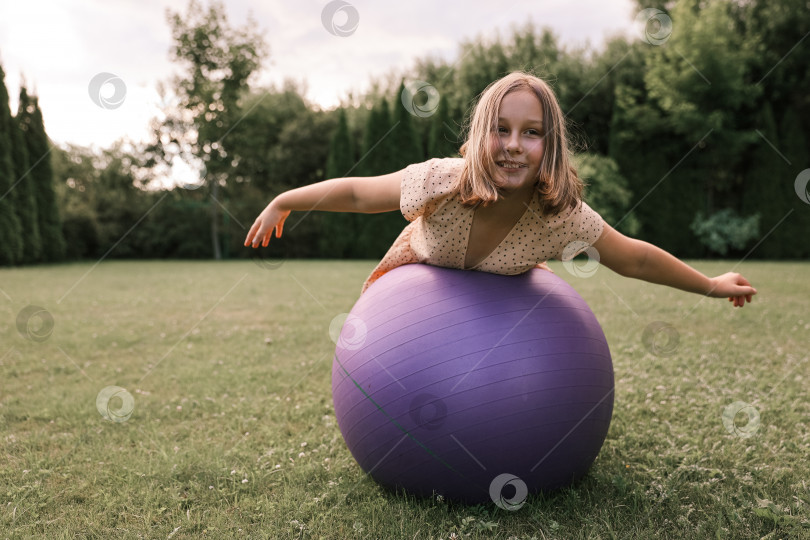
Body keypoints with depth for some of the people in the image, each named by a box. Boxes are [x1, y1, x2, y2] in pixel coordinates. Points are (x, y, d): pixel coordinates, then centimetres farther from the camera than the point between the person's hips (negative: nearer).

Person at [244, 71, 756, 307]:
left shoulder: (564, 218, -37)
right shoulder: (440, 183, -43)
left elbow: (635, 259, -21)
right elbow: (356, 192, -28)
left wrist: (712, 286, -9)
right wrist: (282, 203, -16)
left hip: (504, 288, 2)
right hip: (422, 269, -1)